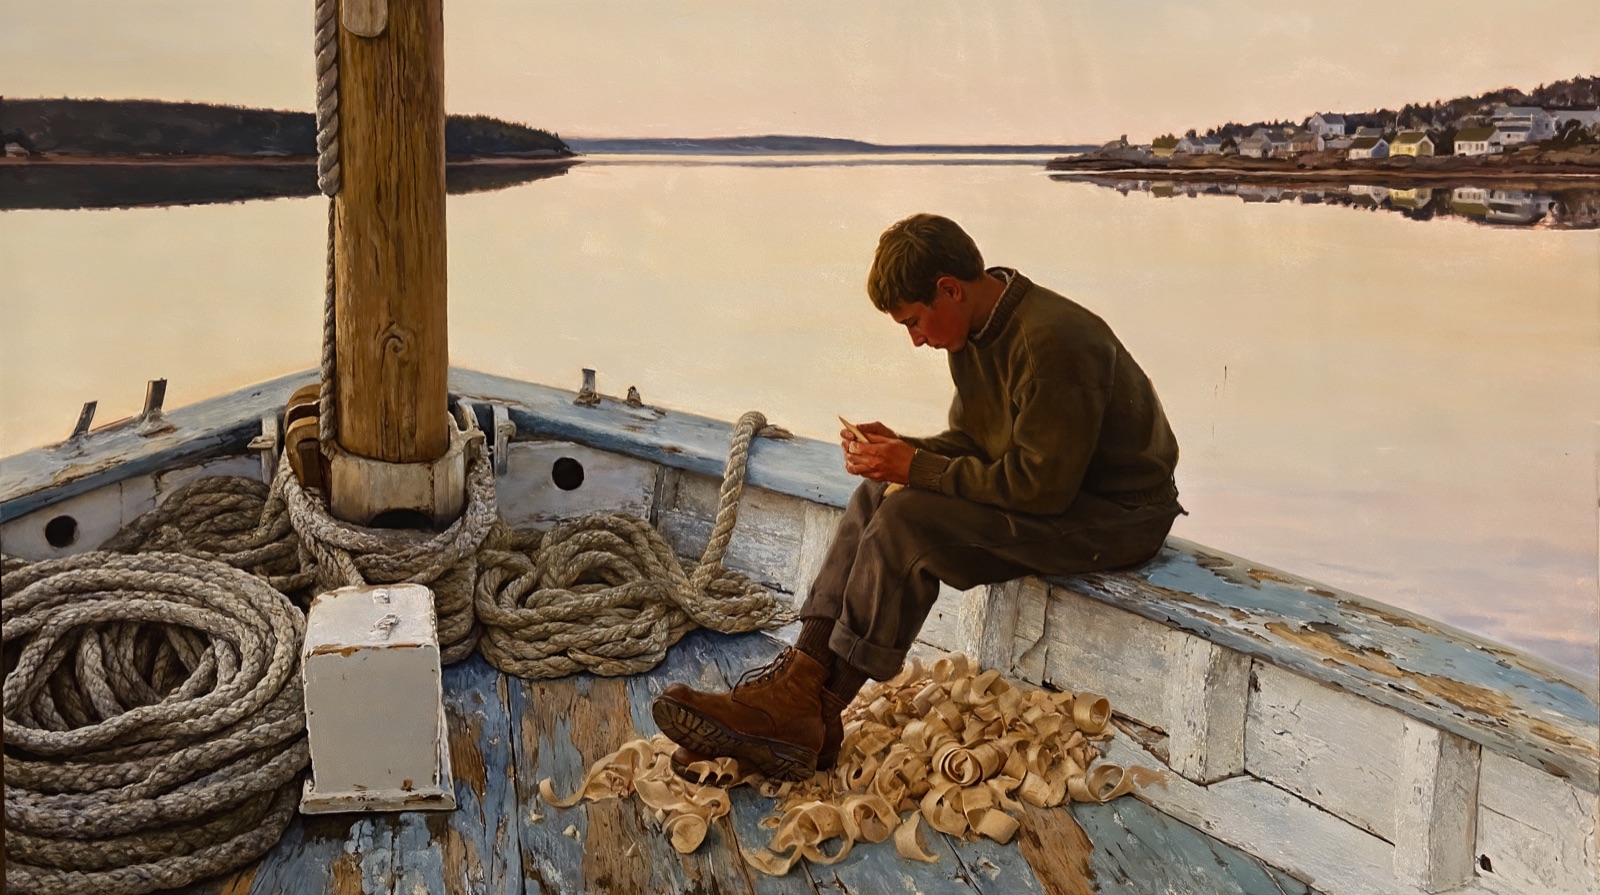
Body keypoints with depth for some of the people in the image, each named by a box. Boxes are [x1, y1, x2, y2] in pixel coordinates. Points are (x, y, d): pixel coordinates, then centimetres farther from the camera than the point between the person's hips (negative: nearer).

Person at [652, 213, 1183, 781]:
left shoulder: (1052, 342, -25)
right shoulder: (976, 331, 4)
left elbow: (1041, 484, -26)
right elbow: (971, 441, 13)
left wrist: (917, 468, -22)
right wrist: (901, 449, -7)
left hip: (1118, 515, -9)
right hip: (1048, 487, 9)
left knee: (912, 518, -24)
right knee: (877, 497, -5)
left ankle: (803, 715, -15)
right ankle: (801, 680, -13)